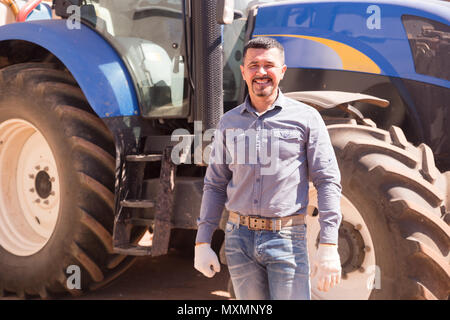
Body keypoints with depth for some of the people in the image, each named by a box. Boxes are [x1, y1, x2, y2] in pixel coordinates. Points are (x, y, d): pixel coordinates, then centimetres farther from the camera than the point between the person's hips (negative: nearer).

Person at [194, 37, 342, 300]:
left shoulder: (306, 118, 0)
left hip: (287, 239, -3)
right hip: (239, 240, 3)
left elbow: (328, 182, -3)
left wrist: (329, 247, -11)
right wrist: (202, 243, 5)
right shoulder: (229, 123, 10)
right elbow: (215, 185, 13)